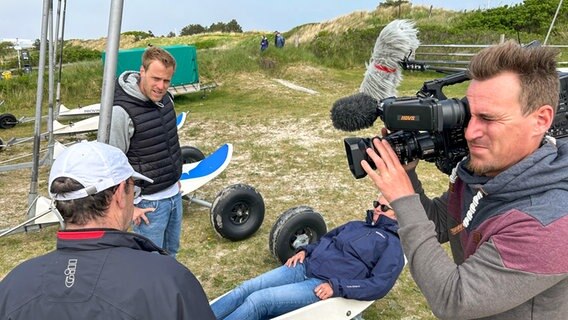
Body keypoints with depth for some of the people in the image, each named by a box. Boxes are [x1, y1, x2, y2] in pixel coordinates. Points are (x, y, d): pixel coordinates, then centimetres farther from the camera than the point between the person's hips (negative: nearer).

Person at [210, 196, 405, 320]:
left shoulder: (391, 244, 1)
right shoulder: (356, 225, 22)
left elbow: (380, 285, -11)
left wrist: (337, 287, -18)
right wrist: (304, 250, 8)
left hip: (322, 285, -7)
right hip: (305, 267, 7)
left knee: (258, 301, -21)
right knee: (245, 289, -8)